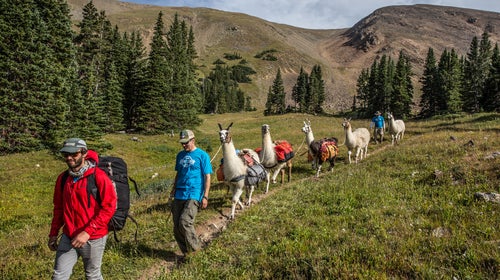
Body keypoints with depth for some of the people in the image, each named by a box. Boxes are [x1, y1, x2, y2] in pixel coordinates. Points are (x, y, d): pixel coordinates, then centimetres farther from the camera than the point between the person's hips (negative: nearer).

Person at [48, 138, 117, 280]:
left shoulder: (98, 176, -16)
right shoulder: (63, 178, 3)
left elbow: (109, 207, -19)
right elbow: (59, 208, 14)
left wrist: (87, 232, -23)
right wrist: (53, 233, 13)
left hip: (93, 238, -5)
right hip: (68, 237, 5)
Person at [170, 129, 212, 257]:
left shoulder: (202, 155, -3)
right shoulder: (180, 155, 14)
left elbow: (207, 177, -4)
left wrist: (205, 196, -9)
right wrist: (174, 189, 14)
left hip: (194, 195, -6)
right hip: (179, 194, 6)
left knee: (185, 222, -18)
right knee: (176, 225, 4)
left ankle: (195, 247, 4)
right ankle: (185, 252, 20)